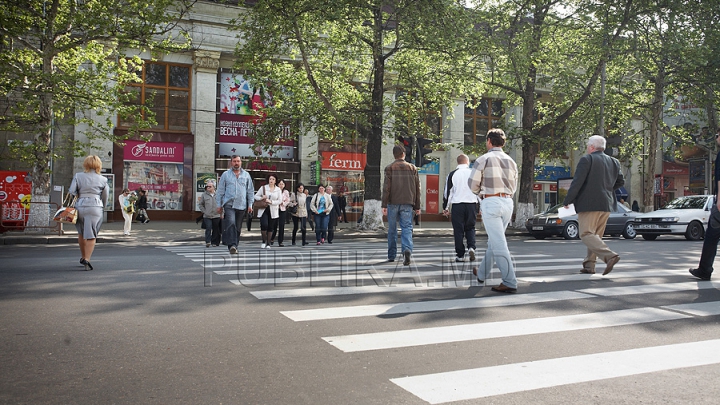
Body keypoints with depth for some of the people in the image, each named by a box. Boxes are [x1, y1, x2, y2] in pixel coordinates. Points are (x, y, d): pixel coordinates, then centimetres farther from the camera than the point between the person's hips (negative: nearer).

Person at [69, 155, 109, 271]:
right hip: (95, 207, -2)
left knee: (81, 233, 19)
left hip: (80, 206, 2)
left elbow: (72, 191, -3)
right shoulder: (103, 179, 4)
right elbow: (105, 197, 11)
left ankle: (83, 256, 32)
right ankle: (87, 259, -9)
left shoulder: (78, 176, 4)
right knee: (91, 235, 0)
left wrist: (78, 197, 14)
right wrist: (102, 206, 25)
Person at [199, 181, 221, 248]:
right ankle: (207, 242, -15)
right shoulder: (204, 195, 6)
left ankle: (215, 242, 15)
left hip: (216, 215, 1)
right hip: (207, 216, -1)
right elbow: (200, 204, 12)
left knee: (216, 230, 6)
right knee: (208, 228, -14)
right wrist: (204, 211, 0)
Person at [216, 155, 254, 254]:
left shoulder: (246, 175, 10)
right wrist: (219, 205, 4)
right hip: (229, 204, -3)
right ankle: (232, 245, -26)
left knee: (238, 227, 8)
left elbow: (250, 191, 13)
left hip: (241, 205, 3)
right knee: (231, 223, -22)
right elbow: (220, 190, 8)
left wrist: (250, 205, 7)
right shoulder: (225, 175, 6)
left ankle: (233, 246, 20)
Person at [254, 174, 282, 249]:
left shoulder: (278, 190, 6)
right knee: (264, 225, -16)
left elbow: (280, 200, 1)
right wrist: (261, 198, -12)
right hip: (263, 209, -1)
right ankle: (264, 241, 6)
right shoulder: (263, 188, 6)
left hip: (273, 211, 1)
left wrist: (271, 201, -12)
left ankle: (268, 243, 15)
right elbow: (256, 196, 8)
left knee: (270, 228, 4)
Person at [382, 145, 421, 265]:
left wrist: (384, 205, -7)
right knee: (407, 228, -2)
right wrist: (417, 206, 13)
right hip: (407, 203, 1)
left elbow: (386, 187, -7)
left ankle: (391, 255, 17)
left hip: (393, 203, -1)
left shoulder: (389, 168, 1)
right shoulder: (413, 168, 9)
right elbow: (417, 188, 9)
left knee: (392, 229, 10)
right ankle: (407, 249, -27)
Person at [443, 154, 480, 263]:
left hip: (457, 205, -1)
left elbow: (447, 192, 1)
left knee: (458, 230, 5)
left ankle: (460, 255, 6)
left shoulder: (452, 175, -1)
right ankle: (471, 247, -6)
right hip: (472, 204, 2)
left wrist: (445, 208, 8)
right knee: (470, 228, 16)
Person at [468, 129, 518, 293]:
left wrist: (481, 193, 15)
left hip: (491, 202, -6)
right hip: (508, 202, 6)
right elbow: (513, 187, 15)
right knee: (493, 240, 18)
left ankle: (510, 282, -9)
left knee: (498, 244, -7)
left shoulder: (484, 159, -5)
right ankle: (482, 273, 32)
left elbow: (473, 183, -4)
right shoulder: (511, 161, 11)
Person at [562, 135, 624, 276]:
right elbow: (621, 181, 17)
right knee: (596, 235, 13)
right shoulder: (613, 162, 13)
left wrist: (567, 201, -8)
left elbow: (577, 183, -14)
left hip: (589, 204, -8)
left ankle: (609, 256, -25)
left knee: (586, 234, -9)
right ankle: (589, 265, 14)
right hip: (606, 204, 8)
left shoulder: (586, 160, -8)